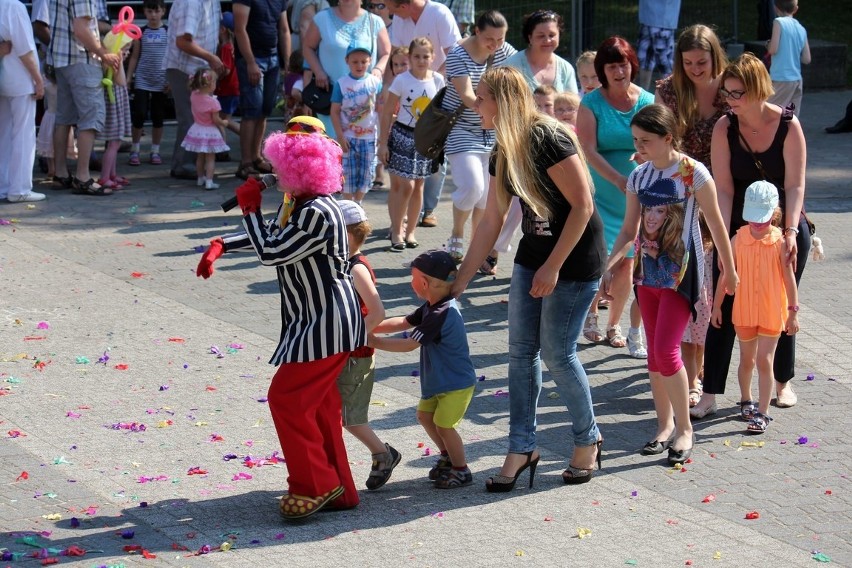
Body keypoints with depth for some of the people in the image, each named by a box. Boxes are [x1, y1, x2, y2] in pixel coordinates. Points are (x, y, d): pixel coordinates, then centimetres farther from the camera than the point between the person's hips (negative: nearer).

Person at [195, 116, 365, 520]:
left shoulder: (318, 213, -25)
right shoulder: (294, 202, 7)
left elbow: (271, 253, -22)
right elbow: (271, 237, 25)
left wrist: (250, 209, -12)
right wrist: (221, 245, 15)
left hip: (327, 324, -10)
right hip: (315, 320, 10)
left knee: (287, 398, -8)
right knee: (318, 405, 14)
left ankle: (314, 486, 2)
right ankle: (338, 489, 22)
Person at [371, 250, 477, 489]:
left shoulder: (442, 314, -30)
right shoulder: (432, 307, 2)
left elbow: (409, 344, -29)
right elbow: (403, 323, 9)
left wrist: (374, 341, -24)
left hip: (456, 383, -10)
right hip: (437, 380, 10)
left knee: (443, 424, -5)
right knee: (425, 415, 17)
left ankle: (461, 470, 13)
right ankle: (448, 457, 34)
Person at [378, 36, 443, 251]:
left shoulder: (437, 80, 0)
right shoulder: (402, 80, -10)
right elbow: (387, 113, -7)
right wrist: (383, 143, -10)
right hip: (403, 135, -4)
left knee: (418, 186, 9)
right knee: (405, 186, -8)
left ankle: (410, 231, 20)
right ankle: (396, 231, 5)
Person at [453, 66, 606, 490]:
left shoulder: (548, 140, -21)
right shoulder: (502, 155, 5)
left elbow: (583, 206, -21)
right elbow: (491, 222, 11)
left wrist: (553, 267, -18)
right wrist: (461, 280, 10)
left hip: (575, 259, -8)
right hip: (532, 255, 8)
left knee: (557, 354, -3)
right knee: (521, 351, 5)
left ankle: (587, 440, 18)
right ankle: (522, 448, 14)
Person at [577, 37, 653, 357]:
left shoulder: (648, 102, 2)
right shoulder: (591, 104, -4)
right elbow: (588, 150, -13)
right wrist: (619, 180, -26)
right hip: (601, 194, -2)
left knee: (626, 264, 5)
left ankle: (614, 325, 21)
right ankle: (591, 316, 25)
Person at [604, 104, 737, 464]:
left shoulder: (693, 173, -11)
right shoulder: (639, 177, 6)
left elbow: (716, 225, -4)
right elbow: (629, 230, 10)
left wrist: (729, 271, 2)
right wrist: (611, 264, -3)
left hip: (681, 272, -6)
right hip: (647, 270, 6)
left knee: (666, 350, -12)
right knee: (655, 352, 10)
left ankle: (684, 429, 1)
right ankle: (665, 425, 21)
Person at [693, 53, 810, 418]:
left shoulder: (788, 125, -11)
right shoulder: (725, 128, -8)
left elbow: (795, 184, -12)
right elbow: (724, 188, -12)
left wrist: (790, 231, -23)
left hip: (784, 228, 0)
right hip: (739, 229, 1)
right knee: (724, 311, -6)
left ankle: (783, 383, 30)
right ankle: (710, 395, -5)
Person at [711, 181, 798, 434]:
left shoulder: (780, 242, -10)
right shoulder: (738, 240, -5)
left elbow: (789, 278, -6)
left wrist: (793, 311, -5)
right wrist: (717, 306, 7)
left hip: (772, 311, -2)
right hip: (744, 310, 2)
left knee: (764, 360, -4)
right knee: (747, 359, 17)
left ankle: (762, 413, 0)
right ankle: (746, 401, 37)